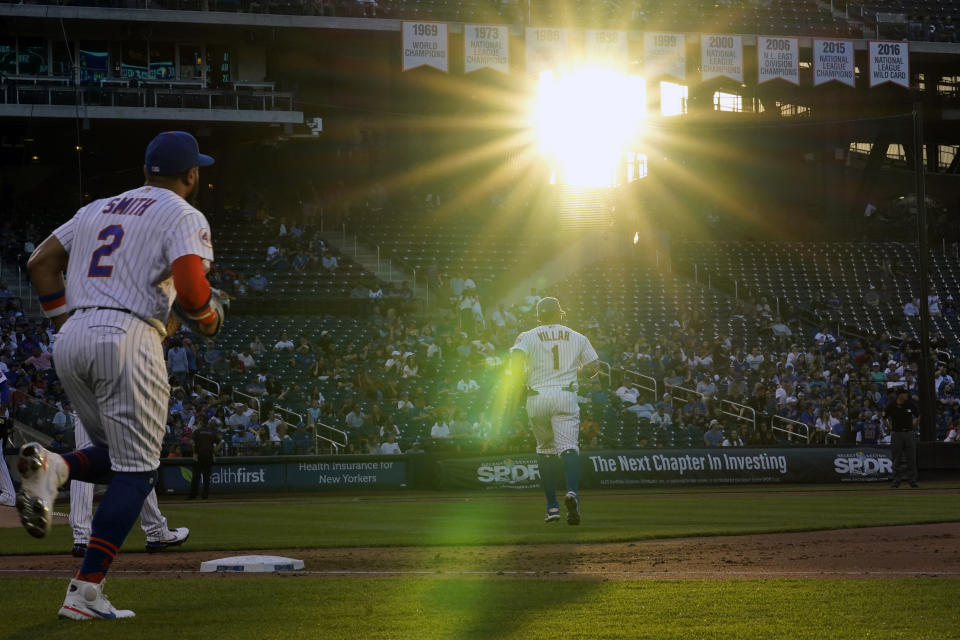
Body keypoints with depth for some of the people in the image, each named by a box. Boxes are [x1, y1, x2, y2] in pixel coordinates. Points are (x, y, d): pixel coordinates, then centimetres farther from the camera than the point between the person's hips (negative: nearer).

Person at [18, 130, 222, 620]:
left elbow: (41, 262, 18)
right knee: (136, 470, -2)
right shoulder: (183, 216, 2)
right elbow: (190, 286, -14)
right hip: (127, 338, -7)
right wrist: (208, 319, 7)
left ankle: (53, 467, -13)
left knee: (116, 457, 20)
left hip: (71, 340, 7)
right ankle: (85, 592, -13)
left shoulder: (99, 208, 22)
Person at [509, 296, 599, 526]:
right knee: (568, 447, -10)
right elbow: (593, 367, 10)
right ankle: (572, 492, -38)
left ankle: (552, 506, 11)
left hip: (537, 398, 1)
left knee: (545, 450, 14)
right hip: (566, 396, -1)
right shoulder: (577, 338, 12)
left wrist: (517, 382, 4)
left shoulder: (528, 337, 6)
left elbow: (516, 357, -12)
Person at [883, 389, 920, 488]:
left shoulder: (910, 405, 2)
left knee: (911, 458, 1)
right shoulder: (891, 407, -3)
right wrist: (890, 429, 4)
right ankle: (896, 479, 10)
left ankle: (912, 479, 7)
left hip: (909, 434, 2)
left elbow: (918, 416, 17)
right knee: (897, 459, 3)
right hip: (896, 434, -2)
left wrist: (913, 426, 9)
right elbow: (884, 418, 11)